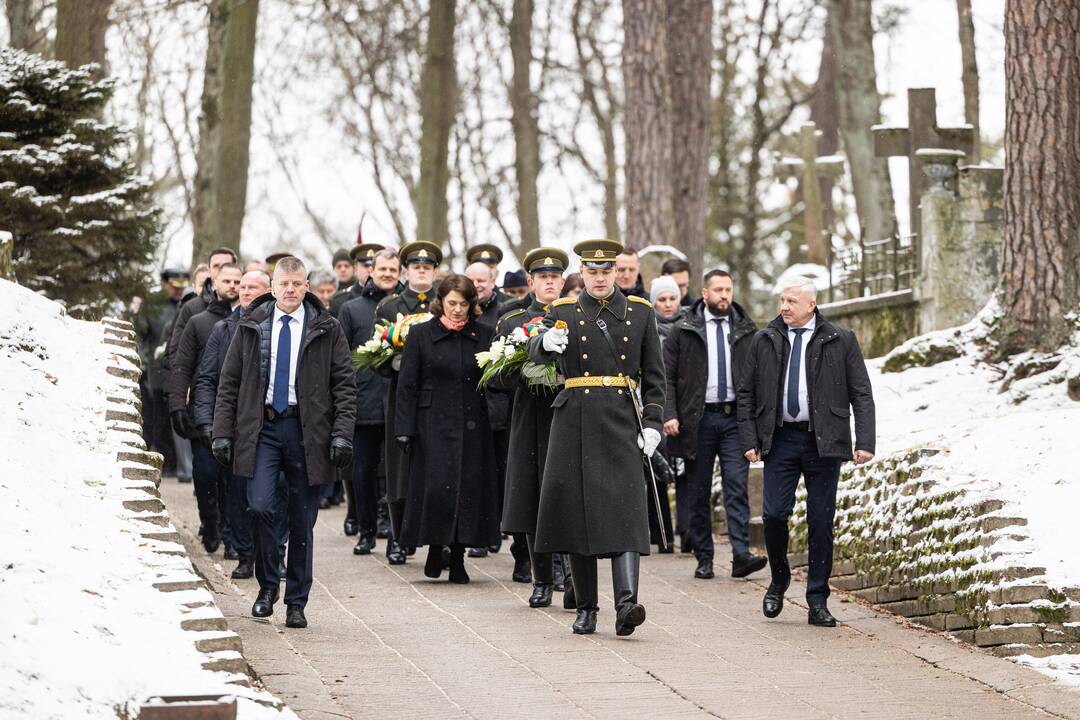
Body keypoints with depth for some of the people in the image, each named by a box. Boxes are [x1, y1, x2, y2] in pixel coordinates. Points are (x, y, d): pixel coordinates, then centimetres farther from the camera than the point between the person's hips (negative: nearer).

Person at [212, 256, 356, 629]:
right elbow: (229, 383, 9)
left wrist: (342, 433, -8)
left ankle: (296, 603, 14)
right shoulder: (251, 328, 7)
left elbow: (344, 385, 3)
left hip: (306, 430, 0)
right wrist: (222, 432, 1)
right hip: (260, 428, 0)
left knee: (302, 521, 4)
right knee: (260, 506, -15)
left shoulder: (326, 330, 3)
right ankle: (268, 584, 6)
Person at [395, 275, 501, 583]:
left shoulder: (484, 334, 6)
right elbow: (407, 385, 0)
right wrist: (404, 429, -5)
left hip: (471, 427, 2)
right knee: (435, 487, -9)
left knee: (468, 487, 0)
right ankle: (435, 548, 12)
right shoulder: (421, 334, 1)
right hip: (433, 426, -2)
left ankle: (458, 558, 9)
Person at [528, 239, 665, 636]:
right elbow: (536, 352, -10)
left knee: (625, 511, -13)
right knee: (577, 512, 2)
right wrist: (547, 342, -34)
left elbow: (654, 375, 10)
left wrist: (652, 423, 0)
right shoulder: (564, 312, 7)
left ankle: (626, 603, -24)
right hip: (576, 422, 1)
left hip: (622, 423, -1)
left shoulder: (640, 312, 10)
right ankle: (586, 608, 11)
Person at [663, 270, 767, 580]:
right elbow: (667, 375, 2)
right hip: (698, 418, 0)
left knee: (737, 484, -11)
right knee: (699, 492, 4)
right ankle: (704, 558, 11)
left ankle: (741, 554, -17)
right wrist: (669, 414, -9)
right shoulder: (684, 330, 4)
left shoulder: (745, 330, 10)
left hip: (734, 418, 0)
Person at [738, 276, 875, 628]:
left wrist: (865, 442, -7)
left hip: (823, 441, -1)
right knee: (774, 514, -8)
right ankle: (779, 581, 18)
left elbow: (861, 394, 3)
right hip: (780, 438, 1)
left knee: (821, 522, 1)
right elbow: (746, 394, 12)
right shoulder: (764, 341, 8)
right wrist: (749, 440, 2)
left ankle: (818, 602, 8)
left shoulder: (840, 341, 3)